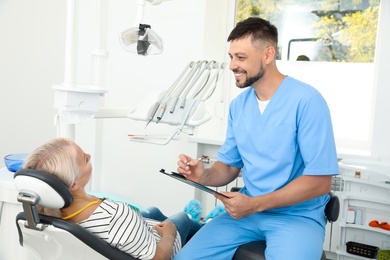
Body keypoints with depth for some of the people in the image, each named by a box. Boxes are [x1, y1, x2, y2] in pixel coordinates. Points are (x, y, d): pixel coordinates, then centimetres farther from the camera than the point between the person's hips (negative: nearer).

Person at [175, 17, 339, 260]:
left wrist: (255, 204, -19)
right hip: (247, 210, 5)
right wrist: (204, 175, -13)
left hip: (298, 215, -4)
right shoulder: (238, 105, 5)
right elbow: (229, 165, 10)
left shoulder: (307, 101, -16)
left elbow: (320, 181, -17)